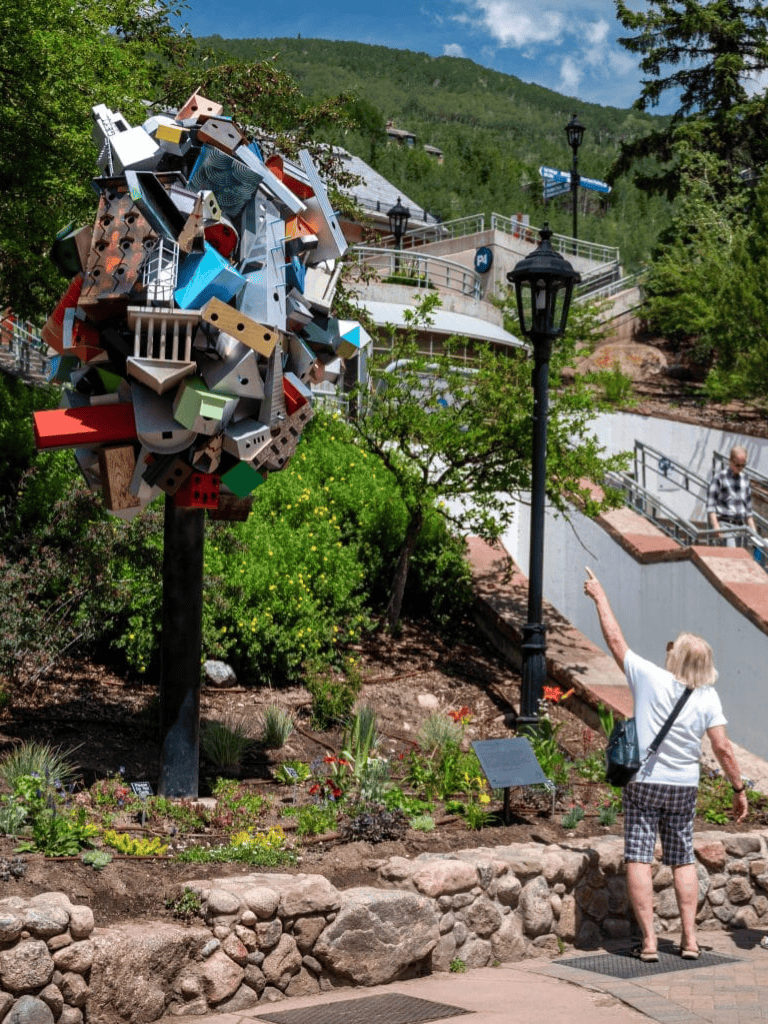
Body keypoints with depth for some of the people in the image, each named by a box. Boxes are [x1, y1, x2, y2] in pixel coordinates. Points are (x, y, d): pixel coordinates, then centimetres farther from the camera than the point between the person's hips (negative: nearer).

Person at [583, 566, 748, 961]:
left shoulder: (649, 678, -10)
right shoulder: (708, 697, -5)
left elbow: (615, 639, 0)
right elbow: (722, 748, -7)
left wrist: (599, 596, 11)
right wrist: (739, 789, 4)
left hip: (644, 784, -2)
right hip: (684, 787, 3)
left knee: (639, 860, 0)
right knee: (683, 861, 12)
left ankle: (648, 941, -3)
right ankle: (689, 939, 11)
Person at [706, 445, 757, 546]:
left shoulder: (744, 478, 17)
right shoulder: (720, 477, -2)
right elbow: (710, 505, -6)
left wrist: (753, 529, 19)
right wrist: (715, 525, -17)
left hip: (740, 526, 6)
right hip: (724, 524, -6)